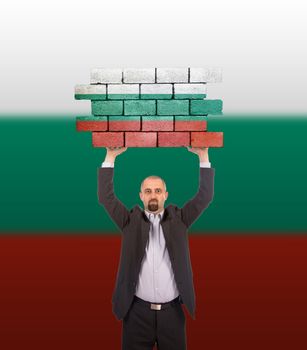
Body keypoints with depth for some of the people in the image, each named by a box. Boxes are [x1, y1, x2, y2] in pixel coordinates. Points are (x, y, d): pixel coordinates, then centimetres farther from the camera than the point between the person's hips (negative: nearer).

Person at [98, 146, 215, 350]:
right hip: (138, 310, 0)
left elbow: (205, 197, -2)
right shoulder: (131, 220, 2)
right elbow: (106, 197, -5)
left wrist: (203, 157, -8)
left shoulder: (178, 218, 4)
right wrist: (110, 157, -9)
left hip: (172, 310, 1)